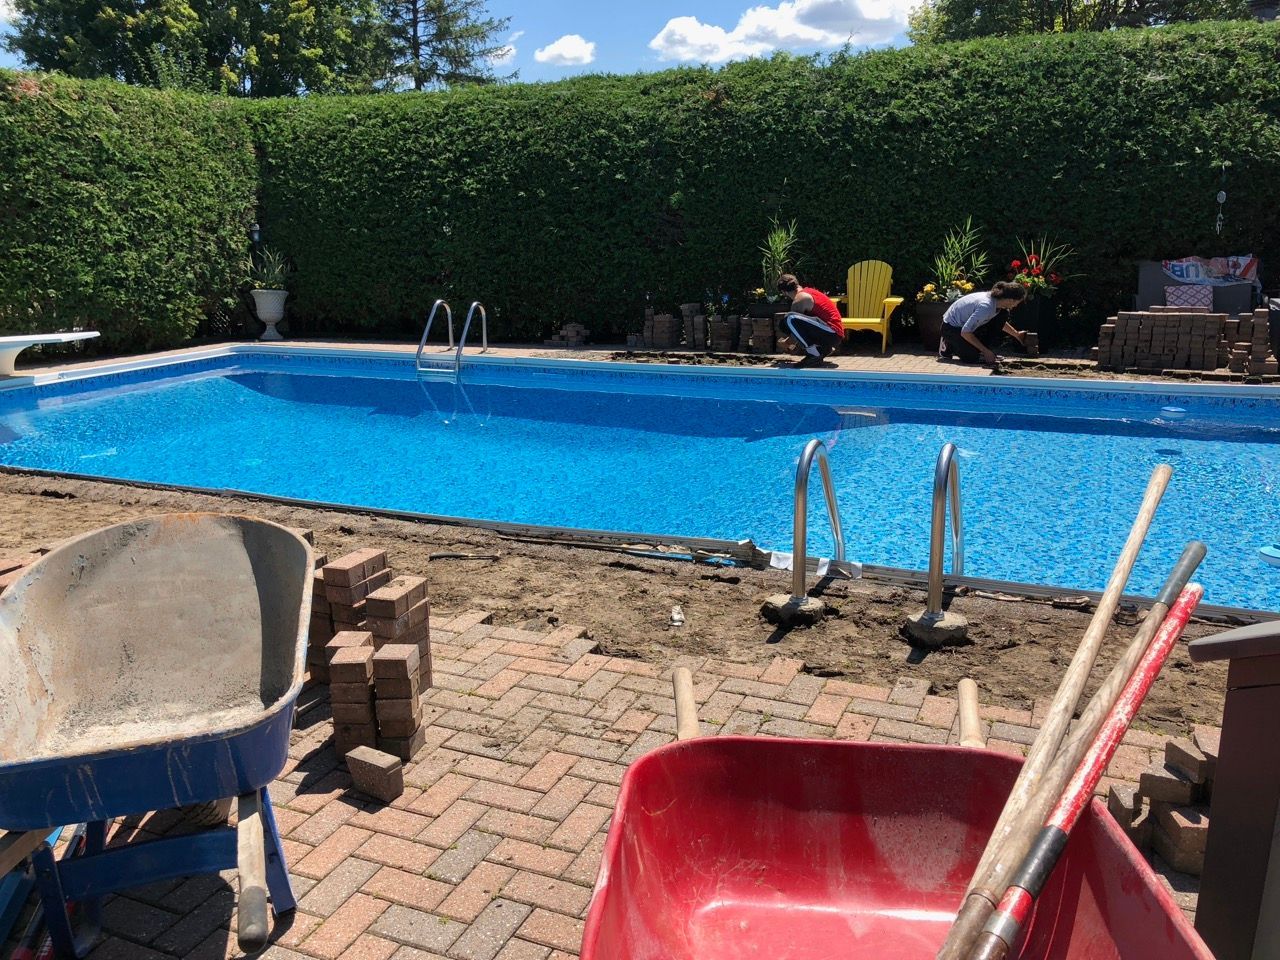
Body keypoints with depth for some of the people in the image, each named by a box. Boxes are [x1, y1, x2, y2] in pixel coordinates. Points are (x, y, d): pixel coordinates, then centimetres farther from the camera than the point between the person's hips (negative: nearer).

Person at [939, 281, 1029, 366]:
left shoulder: (996, 300, -7)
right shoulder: (986, 307, -34)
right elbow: (965, 332, -31)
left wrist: (1016, 334, 24)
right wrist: (985, 351, -25)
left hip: (966, 323, 9)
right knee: (971, 357, -27)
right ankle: (948, 346, 1)